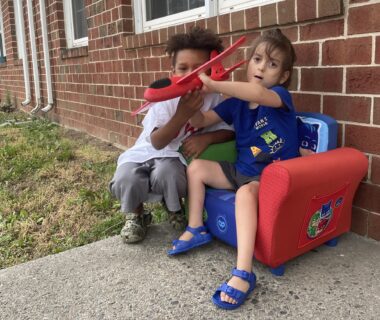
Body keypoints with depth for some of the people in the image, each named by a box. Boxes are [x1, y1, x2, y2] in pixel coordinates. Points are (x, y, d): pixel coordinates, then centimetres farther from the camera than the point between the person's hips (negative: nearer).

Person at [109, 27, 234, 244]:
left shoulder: (215, 97, -11)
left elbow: (230, 131, -6)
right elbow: (157, 142, -23)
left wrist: (206, 138, -26)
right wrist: (182, 115, -39)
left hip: (176, 158, 0)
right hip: (147, 153, 1)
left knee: (166, 172, -36)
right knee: (124, 180, -30)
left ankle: (175, 210, 2)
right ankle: (135, 214, 8)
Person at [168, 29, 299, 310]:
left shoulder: (281, 96, -13)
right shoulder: (236, 103, 5)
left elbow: (259, 94, -39)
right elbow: (200, 122, 7)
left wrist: (213, 85, -39)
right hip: (241, 171, 7)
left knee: (246, 192, -37)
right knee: (196, 167, 2)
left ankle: (243, 273, -38)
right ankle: (196, 230, 11)